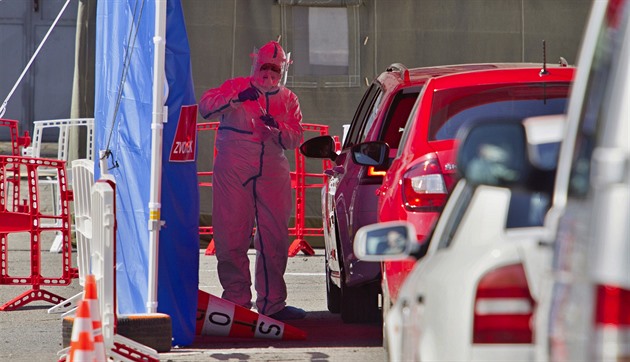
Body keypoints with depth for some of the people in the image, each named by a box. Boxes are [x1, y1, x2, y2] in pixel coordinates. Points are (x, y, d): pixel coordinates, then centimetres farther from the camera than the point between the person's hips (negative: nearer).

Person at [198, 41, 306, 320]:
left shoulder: (288, 100, 16)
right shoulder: (237, 87, 7)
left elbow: (296, 139, 7)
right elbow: (206, 106, -6)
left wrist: (277, 127, -13)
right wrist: (237, 98, -18)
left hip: (272, 176, 3)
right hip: (233, 173, -3)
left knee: (275, 239, 2)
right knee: (232, 237, -6)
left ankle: (272, 302, 9)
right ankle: (236, 299, -1)